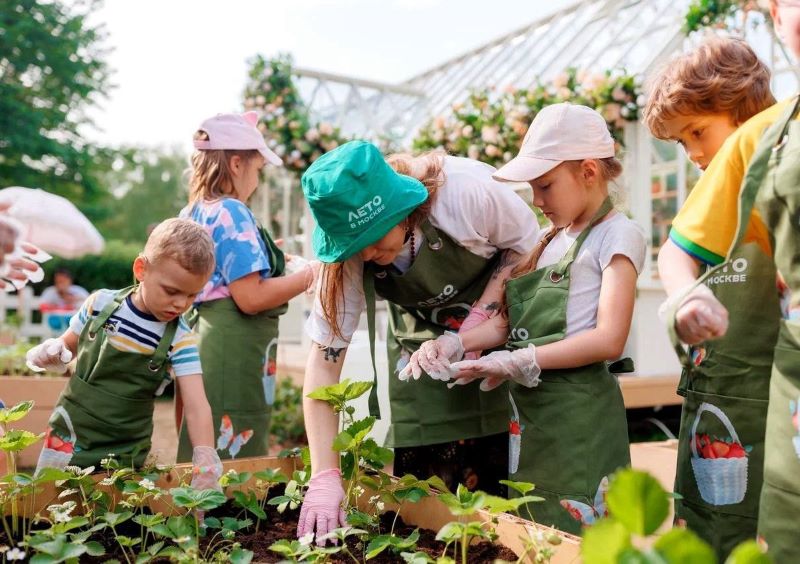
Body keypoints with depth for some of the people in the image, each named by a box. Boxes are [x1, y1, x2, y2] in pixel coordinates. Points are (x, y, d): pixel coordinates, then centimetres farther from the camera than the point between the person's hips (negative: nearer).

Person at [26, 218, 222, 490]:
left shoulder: (181, 340, -15)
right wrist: (52, 352, -12)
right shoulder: (101, 304, -8)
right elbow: (69, 345, 11)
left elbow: (196, 406, -21)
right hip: (69, 437, 2)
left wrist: (206, 459, -35)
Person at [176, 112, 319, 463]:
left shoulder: (192, 213, 14)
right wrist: (309, 276, -11)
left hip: (201, 337, 10)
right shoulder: (232, 213, -13)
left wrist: (271, 264, 25)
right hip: (233, 352, -10)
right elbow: (250, 297, -20)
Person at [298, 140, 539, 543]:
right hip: (419, 340, 2)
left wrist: (480, 317, -24)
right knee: (422, 488, -4)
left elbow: (527, 245, -11)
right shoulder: (350, 256, -22)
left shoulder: (468, 191, -30)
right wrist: (324, 476, -25)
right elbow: (324, 358, -20)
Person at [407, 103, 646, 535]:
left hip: (578, 414, -7)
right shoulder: (546, 240, 16)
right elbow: (506, 322, 9)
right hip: (526, 410, 7)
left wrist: (519, 362, -18)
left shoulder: (617, 235, -5)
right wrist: (454, 344, -7)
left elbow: (608, 340, -15)